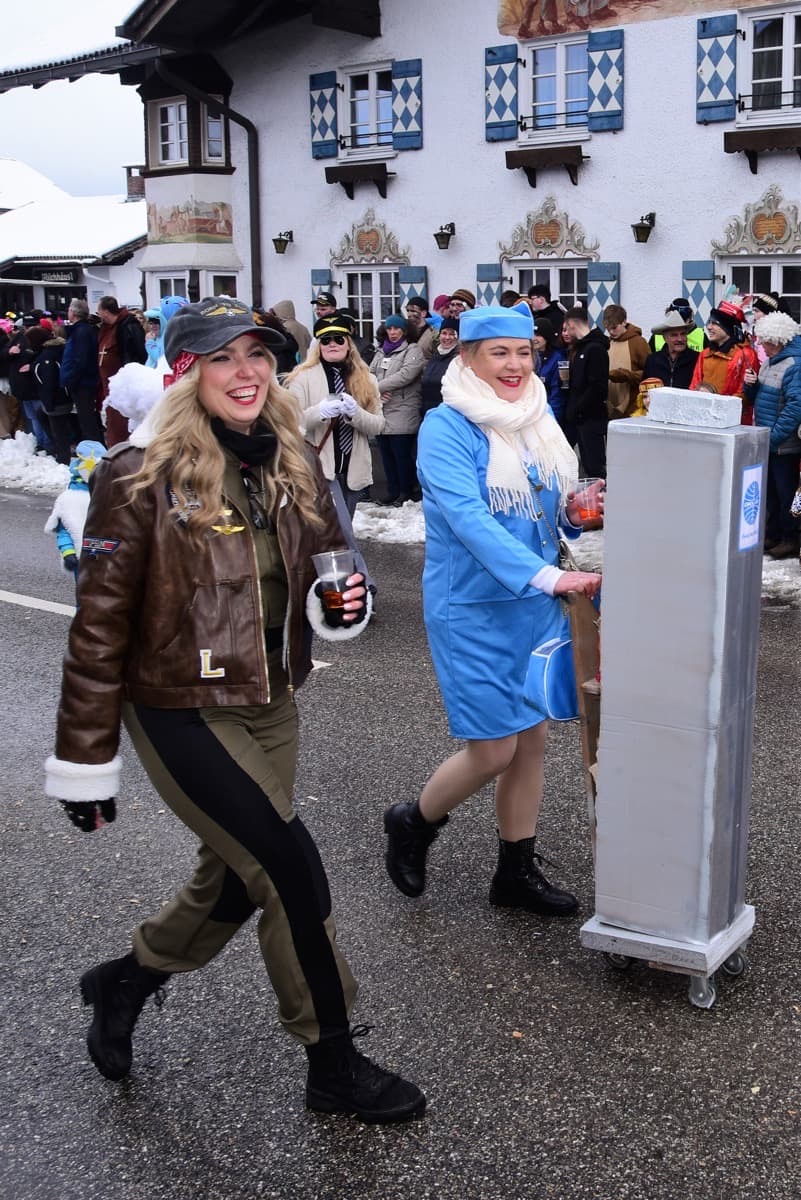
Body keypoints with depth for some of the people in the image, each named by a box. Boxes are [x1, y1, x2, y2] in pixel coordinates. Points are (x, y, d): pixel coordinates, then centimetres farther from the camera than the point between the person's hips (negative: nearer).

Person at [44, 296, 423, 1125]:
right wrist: (85, 761, -10)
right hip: (181, 714, -7)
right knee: (293, 868, -8)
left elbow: (321, 567, 15)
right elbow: (101, 624, -13)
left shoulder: (292, 465, 2)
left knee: (234, 882, 16)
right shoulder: (142, 475, -16)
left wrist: (340, 605, -10)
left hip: (270, 707, 7)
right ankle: (334, 1066, 13)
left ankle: (123, 981, 45)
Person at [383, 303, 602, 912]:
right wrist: (548, 576, -38)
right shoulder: (446, 428, -15)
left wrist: (576, 512, -8)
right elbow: (469, 518, -28)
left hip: (536, 606, 6)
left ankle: (517, 871, 27)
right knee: (494, 750, -3)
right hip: (473, 608, -6)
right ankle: (414, 822, 26)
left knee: (533, 738, 11)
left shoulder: (539, 418, 6)